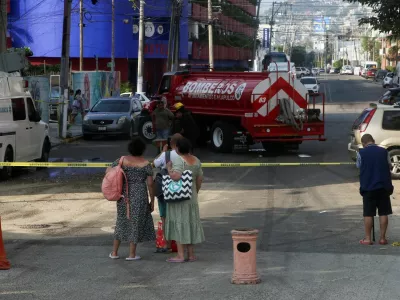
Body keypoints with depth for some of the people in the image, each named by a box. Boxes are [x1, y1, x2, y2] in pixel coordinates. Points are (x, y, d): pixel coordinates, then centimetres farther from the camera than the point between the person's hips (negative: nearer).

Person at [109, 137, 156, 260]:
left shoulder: (122, 160, 0)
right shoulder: (146, 164, -7)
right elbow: (150, 184, -6)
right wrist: (152, 201, 2)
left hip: (124, 195, 3)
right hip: (139, 196, -3)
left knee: (122, 222, 16)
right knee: (136, 223, 6)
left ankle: (114, 252, 18)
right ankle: (132, 254, 8)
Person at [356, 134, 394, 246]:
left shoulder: (361, 153, -5)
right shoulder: (384, 151, -1)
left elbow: (359, 166, 7)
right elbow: (389, 166, 8)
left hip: (368, 187, -1)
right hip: (383, 186, 1)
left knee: (368, 214, 4)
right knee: (383, 213, 7)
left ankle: (368, 238, 6)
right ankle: (382, 238, 8)